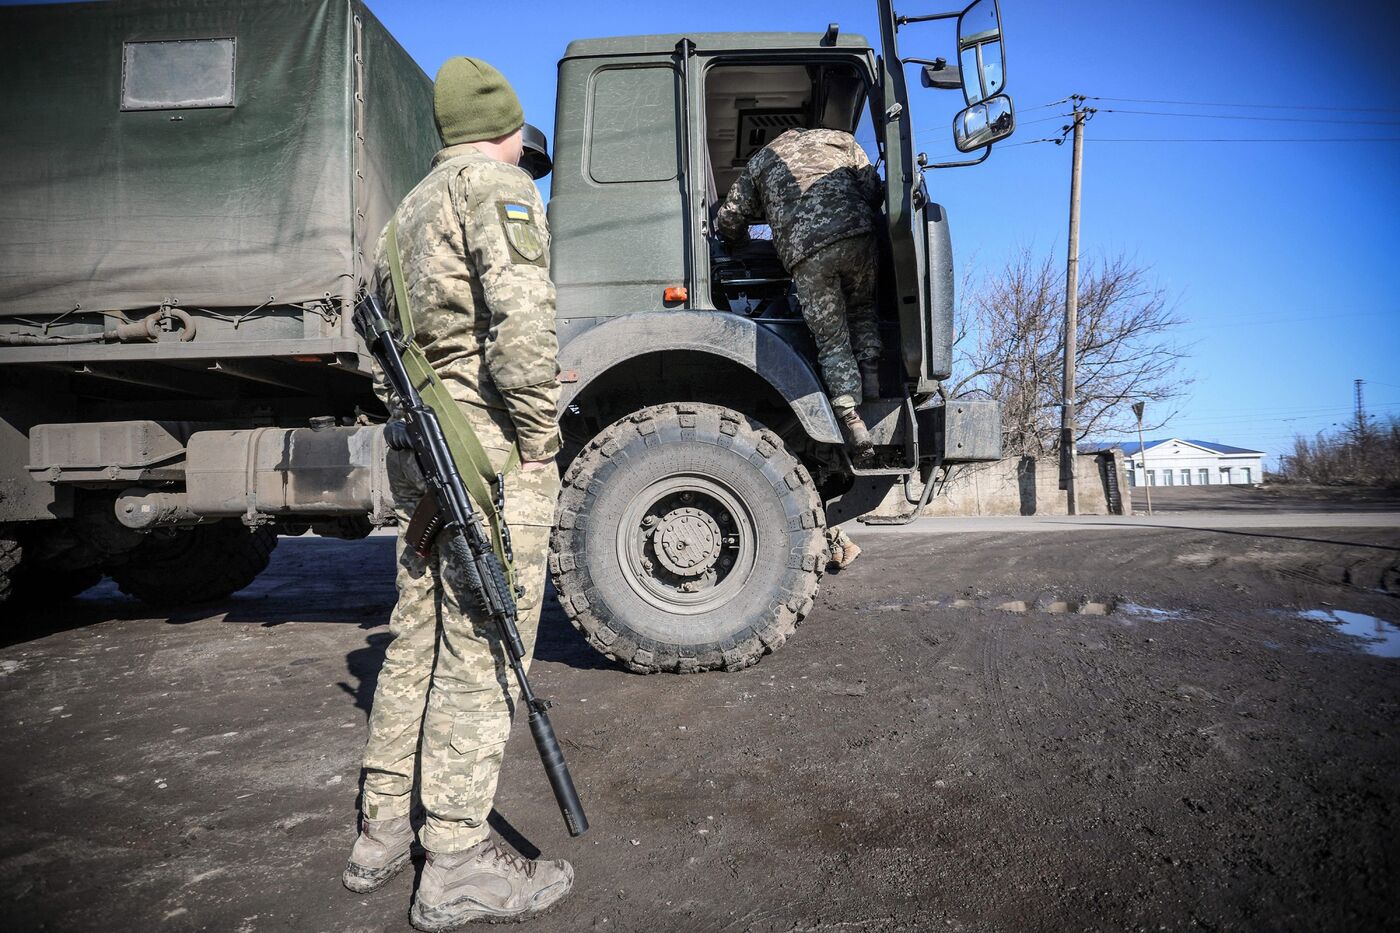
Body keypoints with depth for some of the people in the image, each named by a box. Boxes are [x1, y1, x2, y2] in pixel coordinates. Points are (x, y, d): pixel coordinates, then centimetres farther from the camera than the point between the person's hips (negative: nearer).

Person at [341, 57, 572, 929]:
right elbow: (522, 313, -22)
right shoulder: (496, 184, -5)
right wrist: (540, 430, -15)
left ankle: (385, 831, 26)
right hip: (491, 448, -9)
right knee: (479, 653, -5)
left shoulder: (410, 208, 23)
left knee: (418, 641, 15)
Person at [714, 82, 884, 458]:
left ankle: (852, 422, -8)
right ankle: (873, 395, 9)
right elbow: (873, 190, 15)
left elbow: (727, 221, 24)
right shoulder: (840, 140, 27)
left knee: (831, 341, 2)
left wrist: (744, 245, 44)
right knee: (863, 315, 22)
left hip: (804, 255, -1)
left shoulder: (759, 162, 28)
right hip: (855, 237, 1)